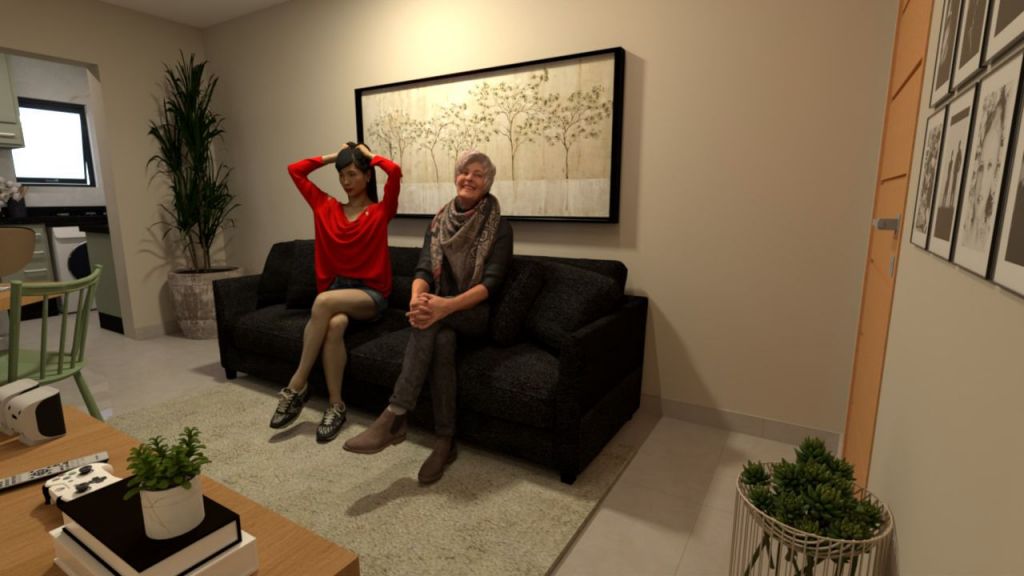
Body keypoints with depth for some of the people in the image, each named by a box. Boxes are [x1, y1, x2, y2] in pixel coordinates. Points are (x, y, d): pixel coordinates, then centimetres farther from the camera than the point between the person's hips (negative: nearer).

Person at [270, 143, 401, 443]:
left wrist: (369, 155, 4)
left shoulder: (380, 211, 1)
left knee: (324, 301, -34)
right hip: (336, 289, 3)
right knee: (334, 324, -32)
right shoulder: (326, 207, 14)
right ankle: (336, 405, -21)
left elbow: (395, 171, -15)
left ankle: (297, 386, -22)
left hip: (370, 295, -3)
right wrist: (334, 156, 17)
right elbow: (295, 170, 16)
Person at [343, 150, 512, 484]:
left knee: (433, 322, -34)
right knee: (441, 340, -33)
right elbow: (423, 269, -2)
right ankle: (445, 441, -26)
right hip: (443, 317, 3)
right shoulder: (439, 221, 9)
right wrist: (417, 298, -28)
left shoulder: (499, 227, -4)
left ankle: (395, 417, -32)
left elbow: (491, 282, -16)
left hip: (478, 315, -3)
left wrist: (447, 305, -33)